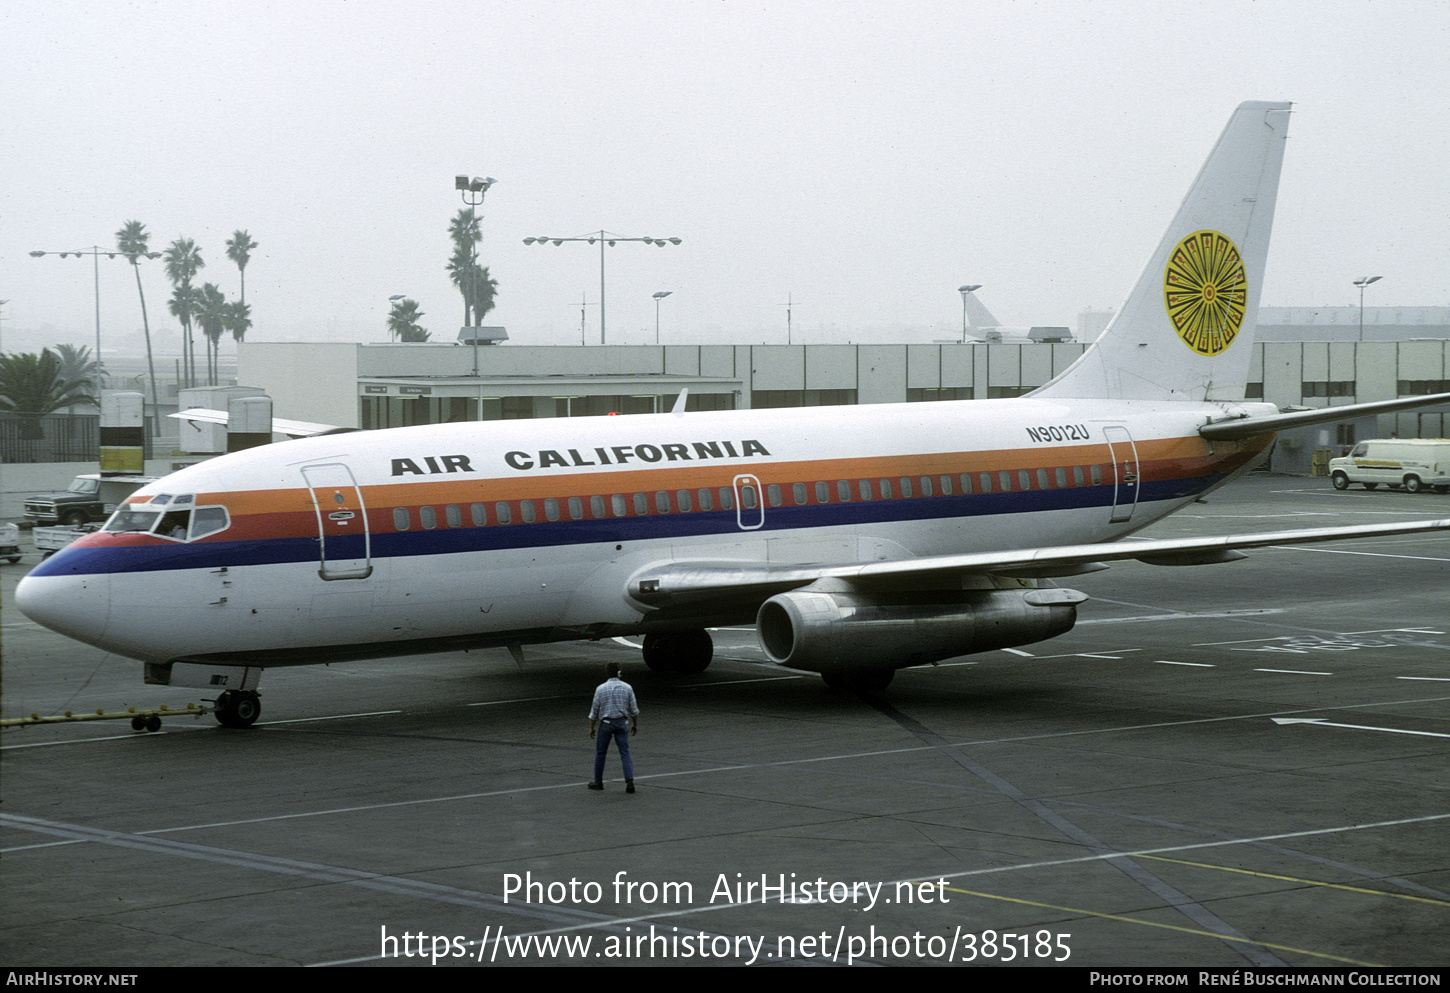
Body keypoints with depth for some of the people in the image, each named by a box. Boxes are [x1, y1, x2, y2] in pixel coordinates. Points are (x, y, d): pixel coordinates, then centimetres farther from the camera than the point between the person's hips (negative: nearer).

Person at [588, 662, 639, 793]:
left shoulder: (601, 689, -5)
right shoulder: (627, 688, -1)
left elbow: (594, 711, 0)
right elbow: (634, 709, 5)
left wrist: (591, 728, 9)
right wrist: (635, 724, 17)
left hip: (606, 723, -1)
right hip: (622, 723, 1)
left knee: (600, 753, 12)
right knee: (625, 753, 0)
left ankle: (598, 782, 19)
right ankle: (630, 781, -14)